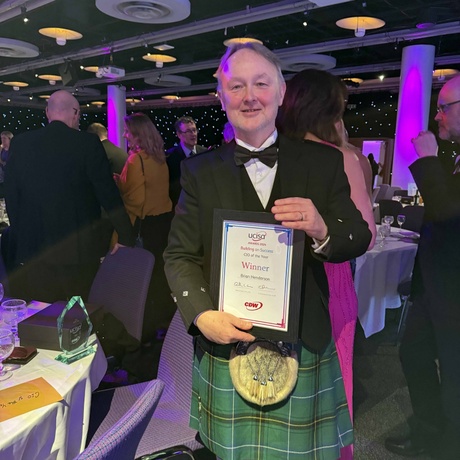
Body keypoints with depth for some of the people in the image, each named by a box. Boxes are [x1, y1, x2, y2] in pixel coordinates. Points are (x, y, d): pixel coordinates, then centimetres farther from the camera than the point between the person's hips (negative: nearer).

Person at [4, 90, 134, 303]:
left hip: (31, 248, 3)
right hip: (77, 249, -2)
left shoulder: (20, 143, 2)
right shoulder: (88, 143, -8)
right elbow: (109, 195, -7)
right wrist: (126, 237, 2)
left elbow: (11, 196, 6)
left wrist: (20, 235, 17)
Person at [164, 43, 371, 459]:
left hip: (305, 348, 0)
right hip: (226, 345, 1)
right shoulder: (200, 171, 0)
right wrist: (202, 315, -17)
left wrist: (322, 231, -23)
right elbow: (180, 254, -1)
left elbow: (360, 238, 0)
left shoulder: (324, 162, 0)